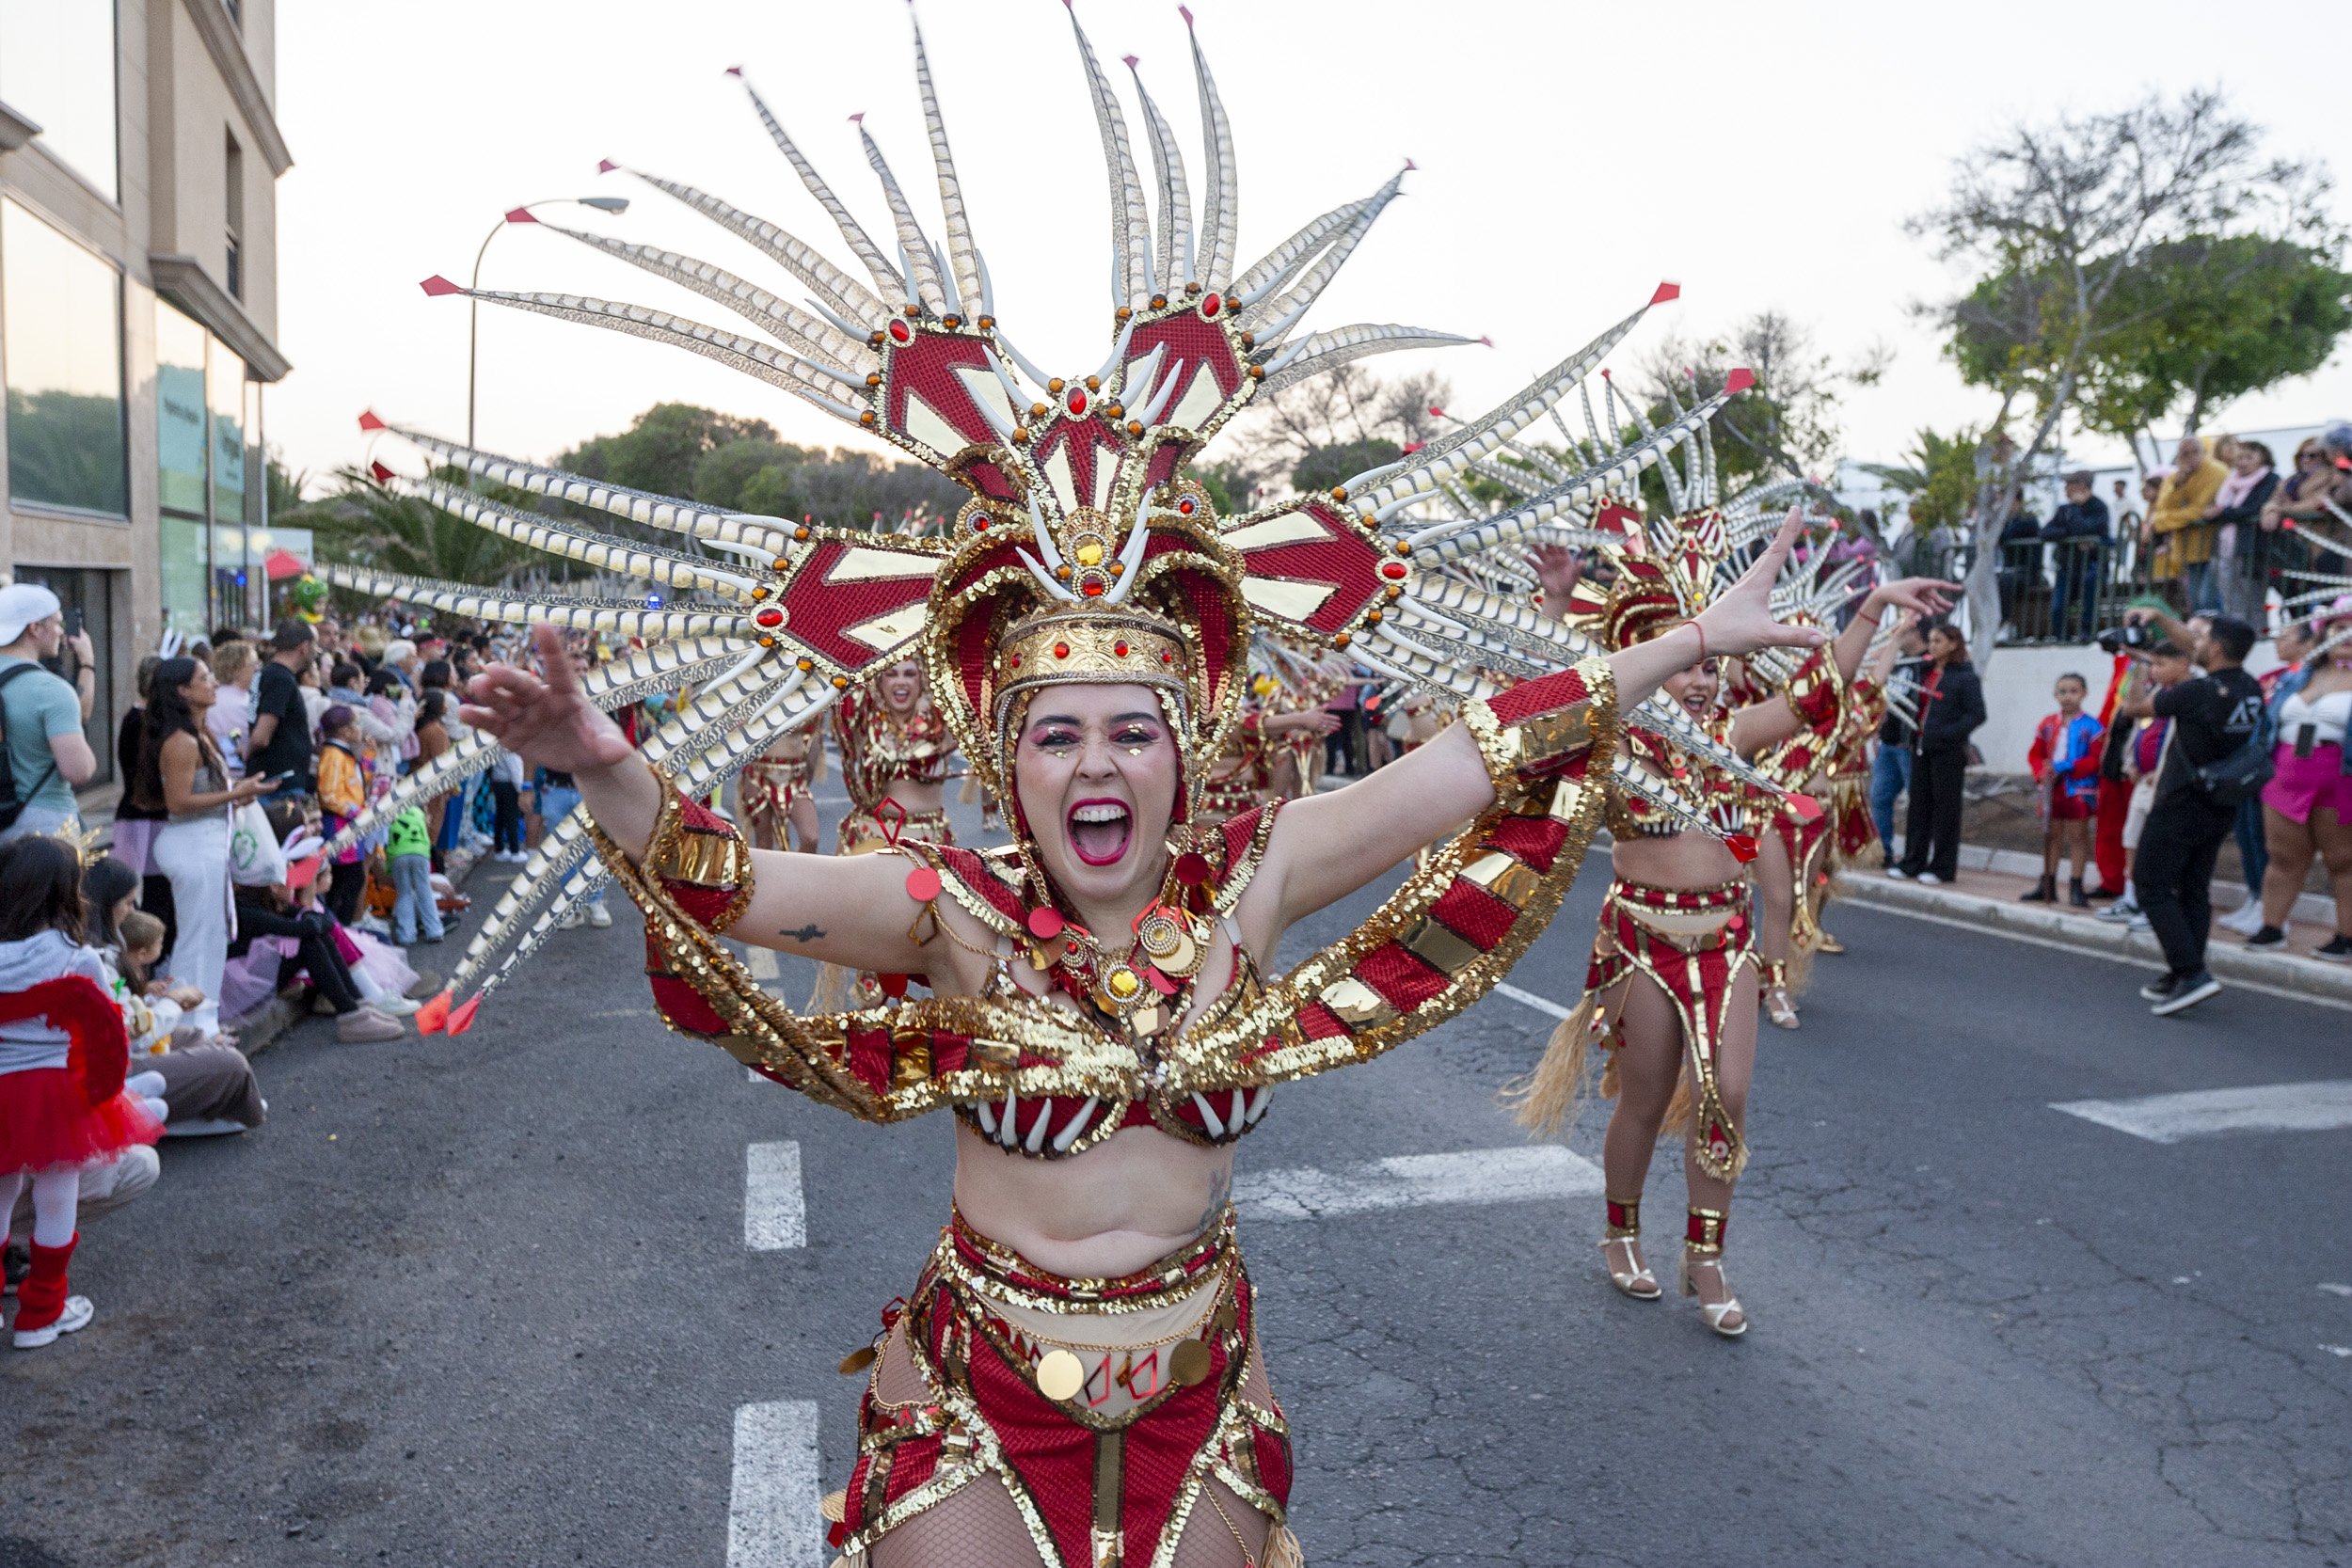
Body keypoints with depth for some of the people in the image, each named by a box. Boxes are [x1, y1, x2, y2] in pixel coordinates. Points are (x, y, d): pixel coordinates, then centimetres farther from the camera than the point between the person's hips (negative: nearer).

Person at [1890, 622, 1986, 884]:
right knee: (1919, 805, 9)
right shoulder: (1927, 672, 12)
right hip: (1921, 749, 7)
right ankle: (1913, 863, 15)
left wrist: (1945, 734, -18)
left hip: (1947, 753, -7)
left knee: (1945, 809, 0)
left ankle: (1942, 867, 6)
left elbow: (1977, 714, -11)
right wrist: (1916, 735, 6)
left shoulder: (1965, 677, -7)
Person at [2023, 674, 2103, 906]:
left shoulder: (2092, 727, -8)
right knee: (2052, 836, 12)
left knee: (2078, 836, 2)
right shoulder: (2047, 724, 6)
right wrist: (2041, 773, -8)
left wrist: (2063, 767, -20)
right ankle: (2047, 884, 19)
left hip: (2079, 790, -5)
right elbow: (2035, 754, 10)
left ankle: (2076, 887, 7)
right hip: (2051, 789, 5)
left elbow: (2095, 760, -13)